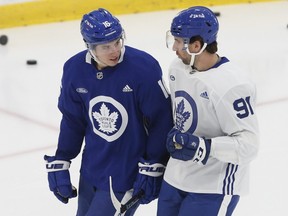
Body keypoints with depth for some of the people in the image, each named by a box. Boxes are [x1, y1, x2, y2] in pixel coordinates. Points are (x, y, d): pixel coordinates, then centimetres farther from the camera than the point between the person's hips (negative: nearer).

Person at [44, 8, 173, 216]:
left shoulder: (144, 68, -21)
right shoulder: (74, 69, -7)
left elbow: (161, 121, -15)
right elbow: (72, 121, 6)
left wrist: (153, 169, -14)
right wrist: (59, 163, 6)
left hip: (129, 173, -5)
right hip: (91, 170, 5)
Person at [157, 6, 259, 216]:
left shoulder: (232, 85, -26)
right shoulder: (177, 68, 0)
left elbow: (248, 144, -25)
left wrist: (202, 147, -34)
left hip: (215, 186, -8)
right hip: (176, 177, 8)